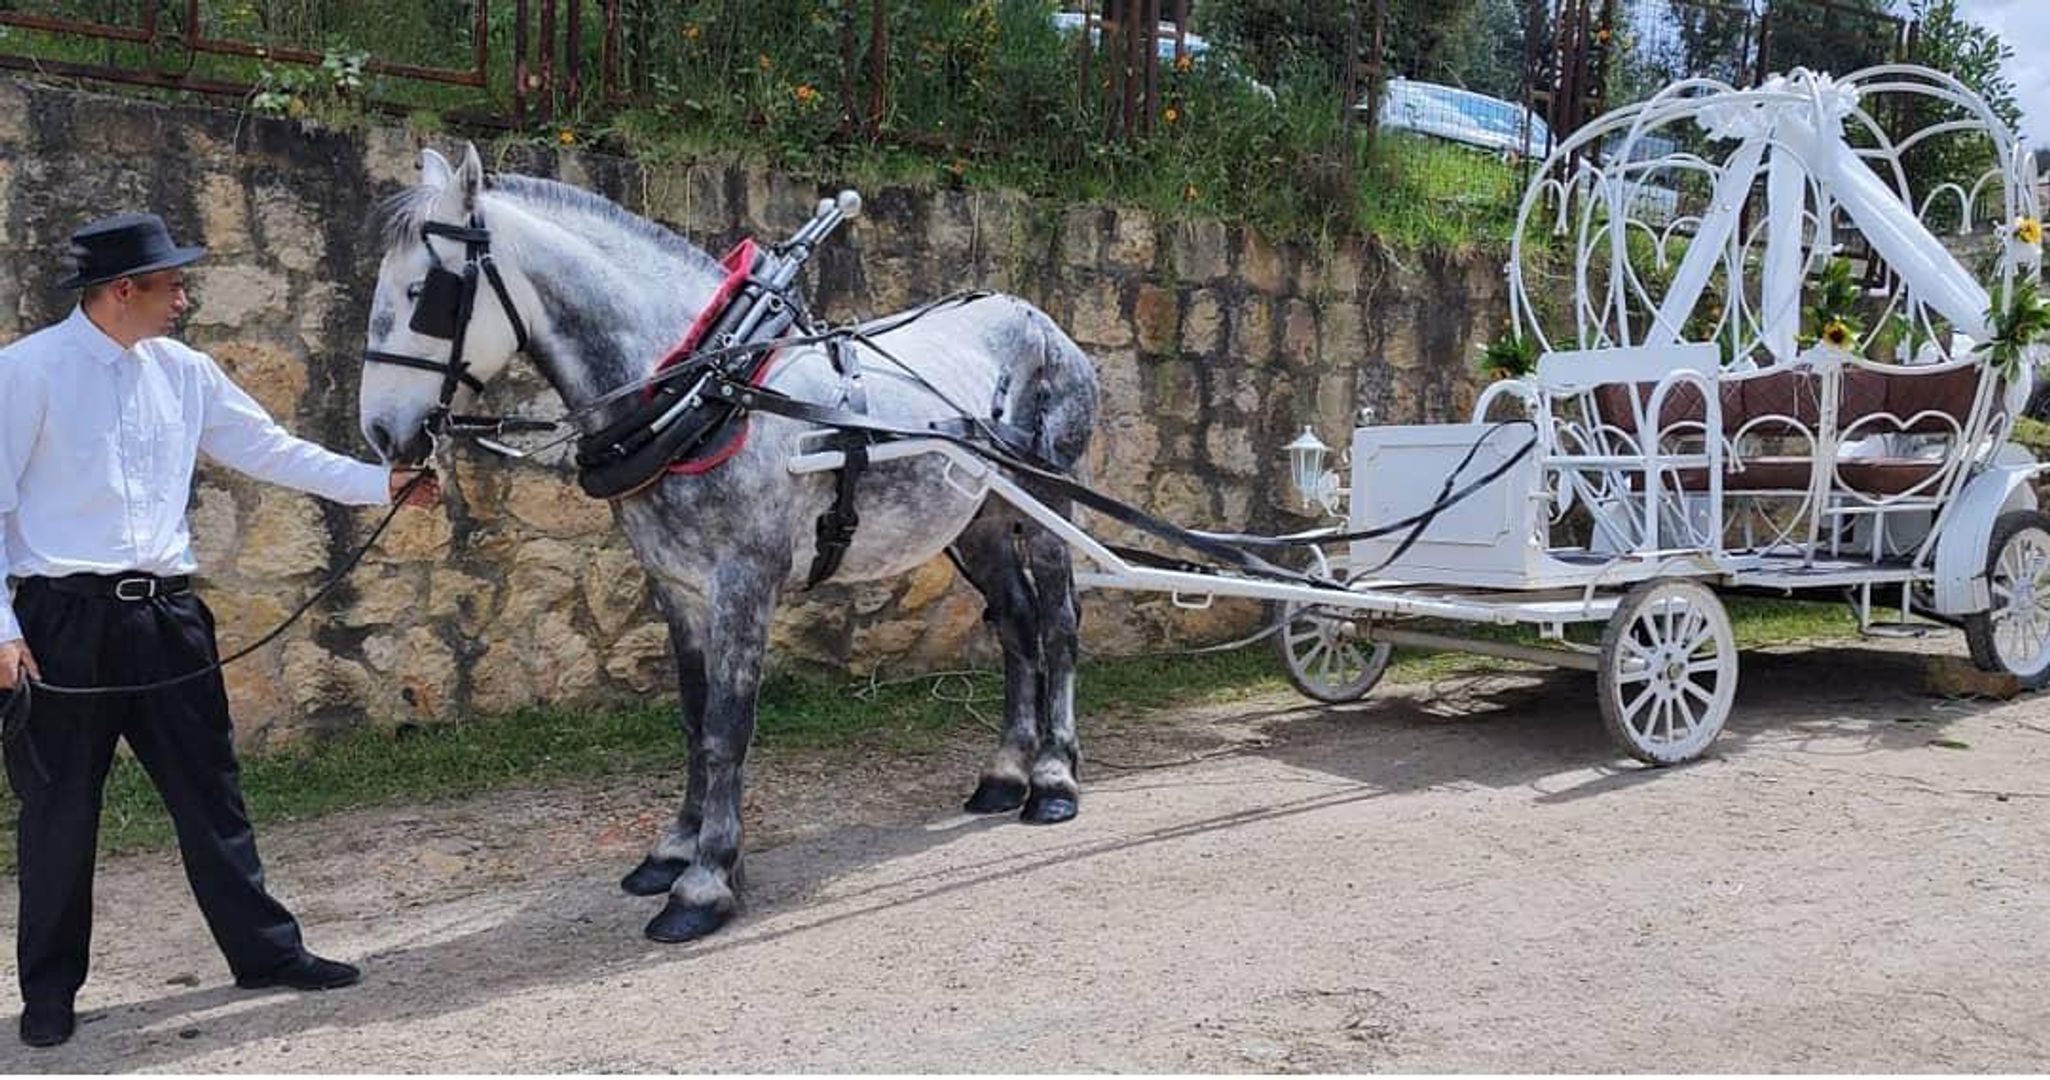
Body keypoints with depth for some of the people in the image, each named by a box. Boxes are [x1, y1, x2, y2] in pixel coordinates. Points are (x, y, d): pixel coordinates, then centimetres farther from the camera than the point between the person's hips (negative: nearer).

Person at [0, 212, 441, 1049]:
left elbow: (271, 450, 10)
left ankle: (264, 951, 22)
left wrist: (379, 484, 4)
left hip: (164, 613, 5)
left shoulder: (184, 371, 6)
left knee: (210, 790, 11)